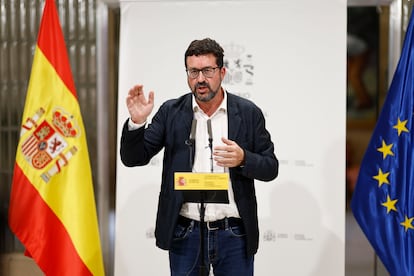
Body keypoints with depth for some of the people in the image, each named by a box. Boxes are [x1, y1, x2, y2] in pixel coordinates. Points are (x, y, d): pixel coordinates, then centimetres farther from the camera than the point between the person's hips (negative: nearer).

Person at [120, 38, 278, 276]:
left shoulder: (249, 113, 0)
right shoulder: (171, 112, 1)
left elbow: (271, 168, 2)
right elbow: (133, 158, 1)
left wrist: (243, 159, -18)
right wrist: (137, 121, -17)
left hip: (235, 235, 0)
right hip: (185, 235, 0)